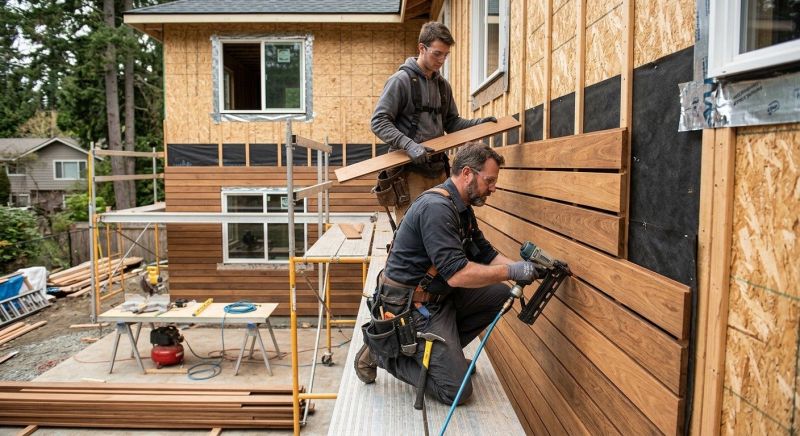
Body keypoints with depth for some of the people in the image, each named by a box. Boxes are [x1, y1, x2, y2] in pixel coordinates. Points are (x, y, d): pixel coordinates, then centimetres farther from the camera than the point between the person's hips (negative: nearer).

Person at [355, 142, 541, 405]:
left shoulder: (462, 208, 9)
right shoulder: (436, 207, -24)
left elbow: (486, 254, 11)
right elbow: (457, 274, -29)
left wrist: (523, 268, -4)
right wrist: (512, 271, -22)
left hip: (440, 294, 10)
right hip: (412, 305, -10)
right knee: (457, 390, -8)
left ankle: (445, 350, 10)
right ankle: (382, 350, 4)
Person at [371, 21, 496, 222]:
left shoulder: (443, 85, 16)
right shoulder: (401, 80, -5)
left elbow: (451, 123, 23)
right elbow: (378, 122, -10)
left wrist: (478, 123, 5)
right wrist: (408, 145, -22)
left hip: (438, 170, 6)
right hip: (409, 170, -6)